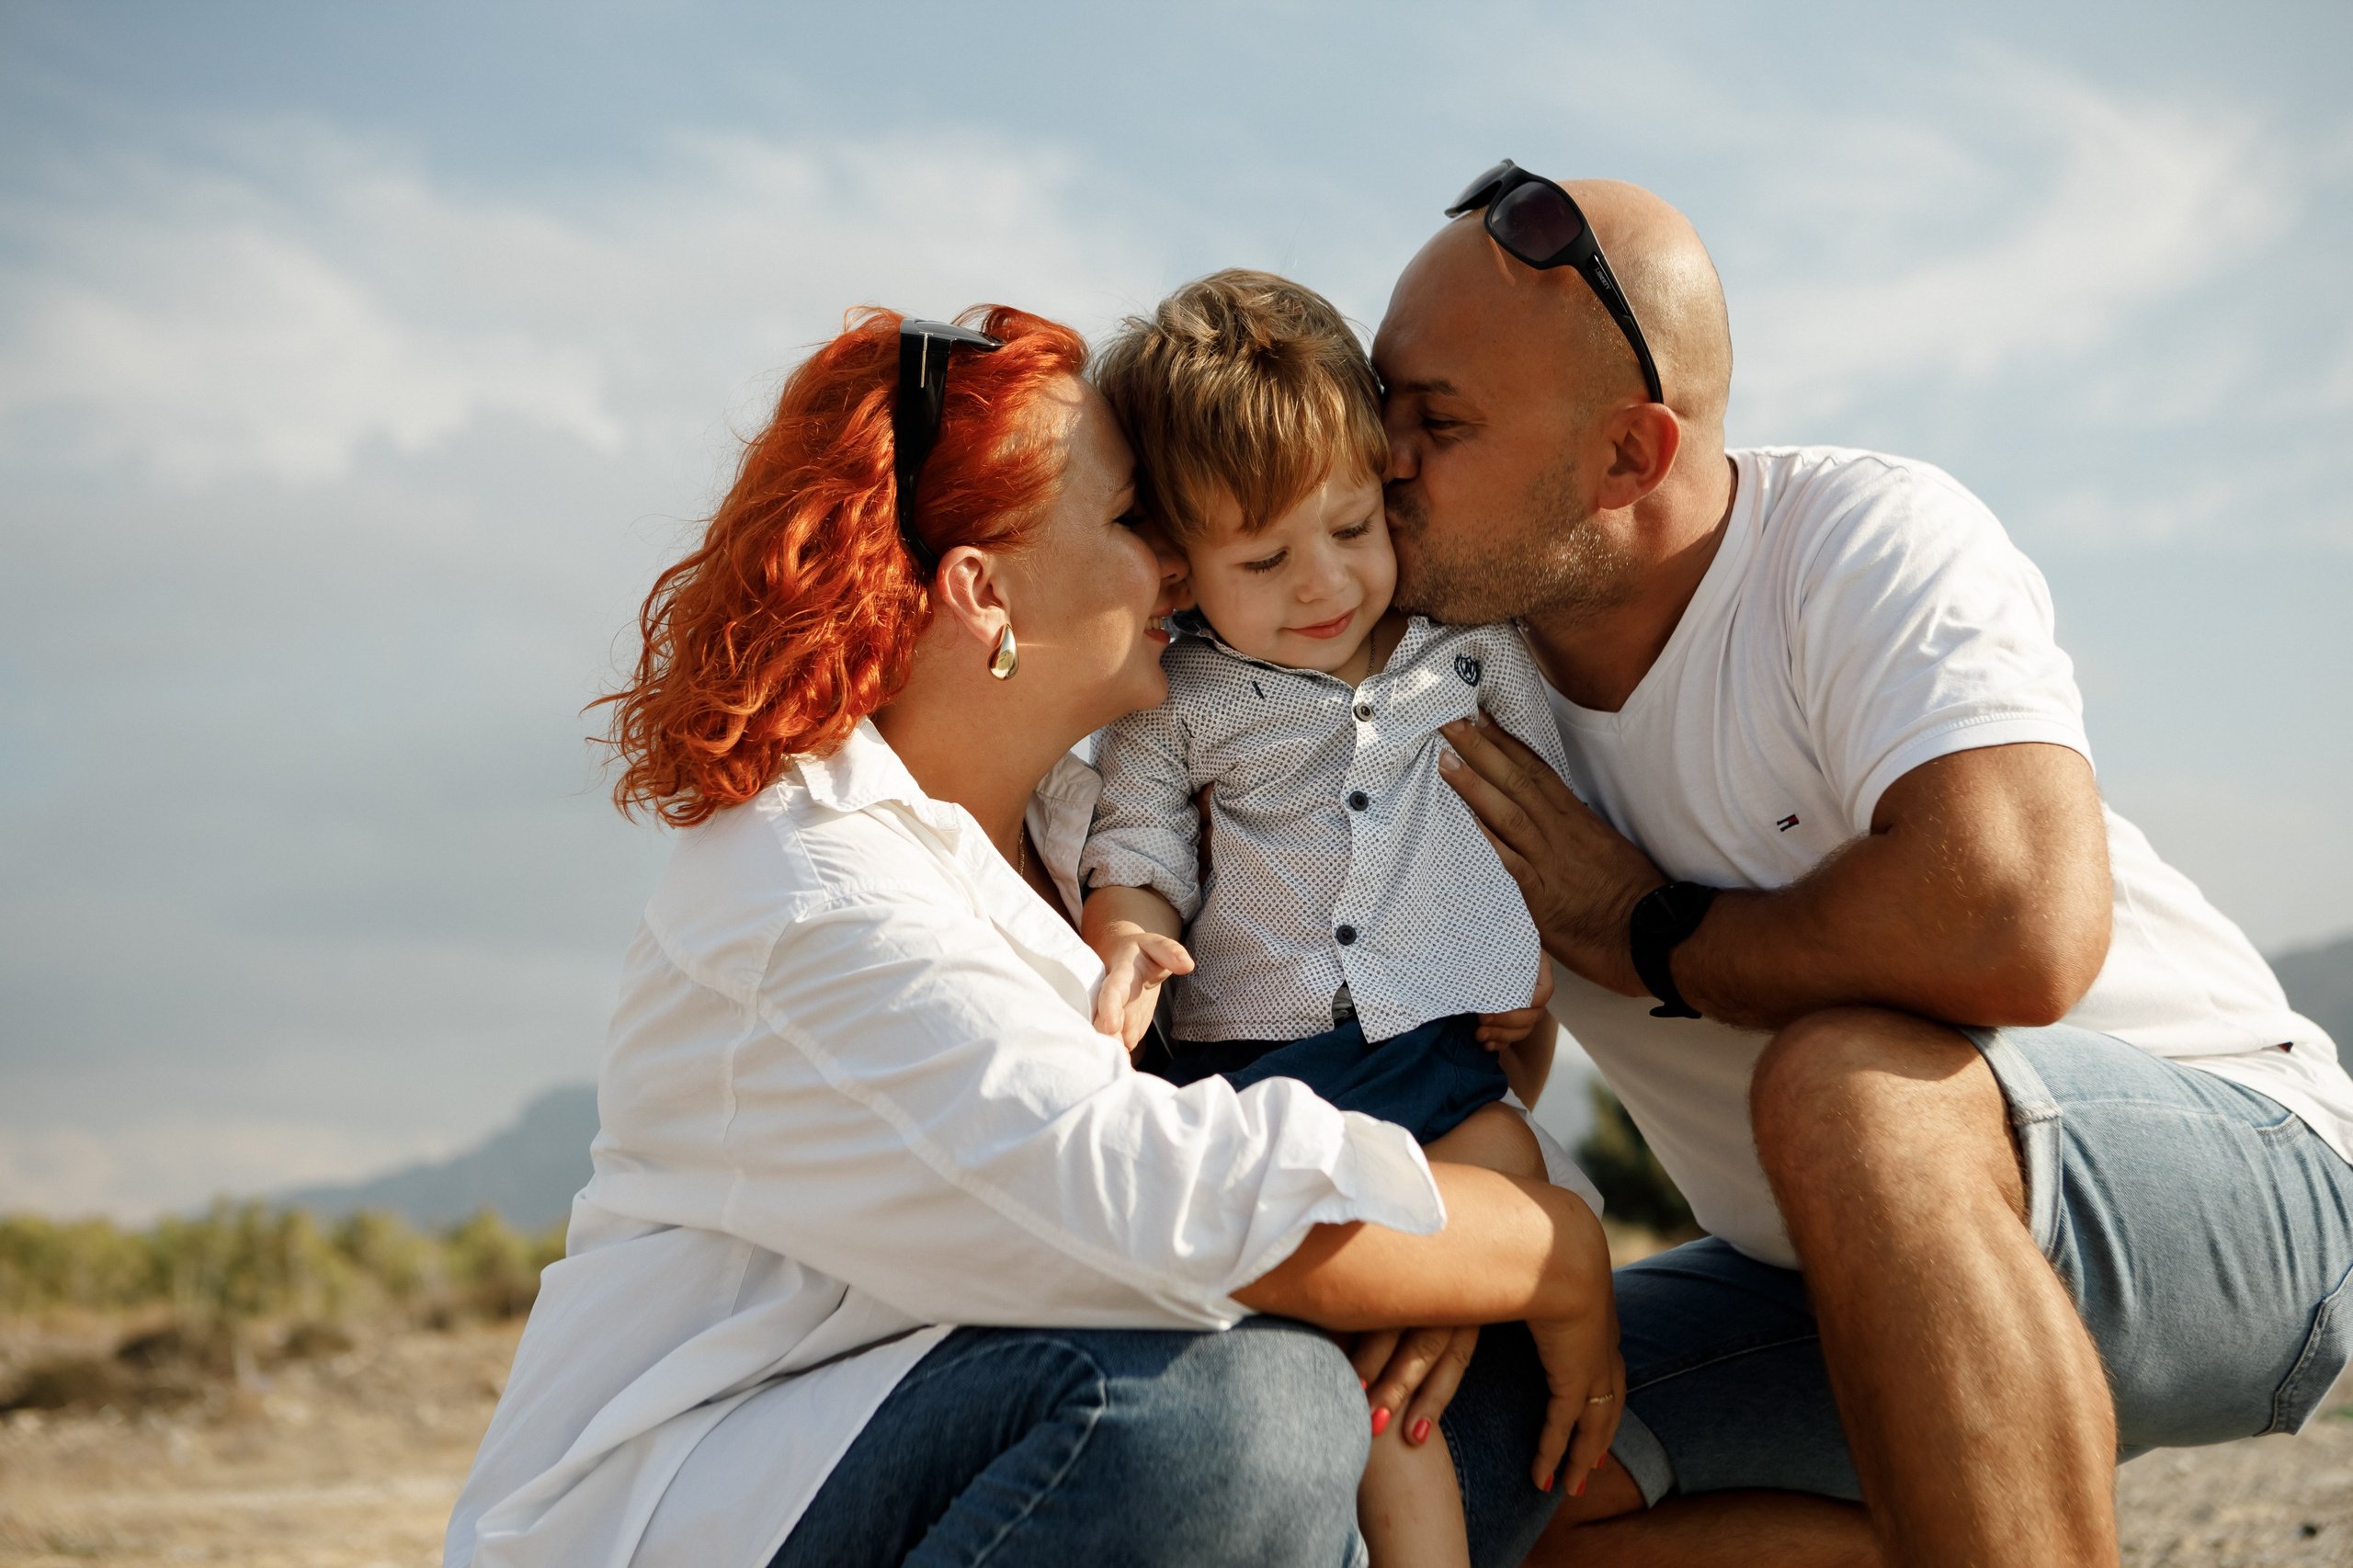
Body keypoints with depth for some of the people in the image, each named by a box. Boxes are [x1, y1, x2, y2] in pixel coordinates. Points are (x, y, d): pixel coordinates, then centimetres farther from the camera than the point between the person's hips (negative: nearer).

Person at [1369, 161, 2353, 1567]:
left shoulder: (1877, 543, -22)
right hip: (1856, 1277, 7)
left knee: (1850, 1082, -37)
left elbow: (2019, 926, -40)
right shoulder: (1460, 639, -3)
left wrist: (1647, 935, -24)